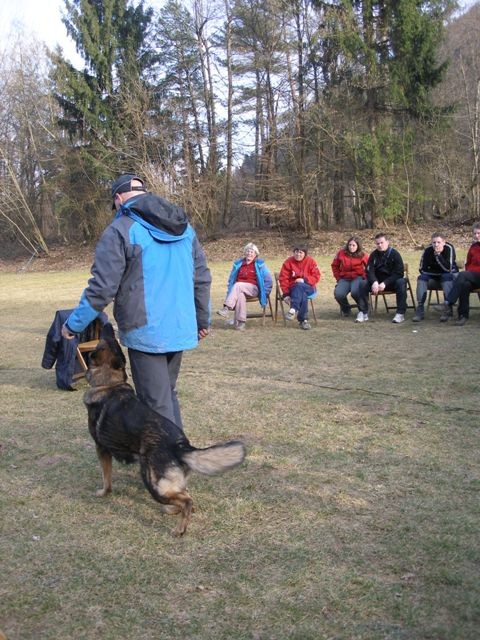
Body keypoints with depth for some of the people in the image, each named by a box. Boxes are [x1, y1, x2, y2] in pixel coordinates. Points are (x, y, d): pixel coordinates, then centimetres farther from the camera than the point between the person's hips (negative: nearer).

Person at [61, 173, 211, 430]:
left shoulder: (121, 230, -10)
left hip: (146, 332, -7)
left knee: (157, 404, 2)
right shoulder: (184, 227, 11)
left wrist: (74, 325, 0)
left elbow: (101, 288, -12)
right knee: (168, 395, 21)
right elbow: (202, 279, 12)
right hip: (180, 329, 7)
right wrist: (203, 319, 24)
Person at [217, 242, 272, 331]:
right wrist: (229, 293, 11)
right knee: (240, 295, -36)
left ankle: (227, 308, -44)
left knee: (238, 285, -34)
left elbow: (268, 279, 9)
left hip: (253, 288, -2)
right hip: (239, 290, 2)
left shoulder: (259, 264, 10)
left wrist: (264, 292, 0)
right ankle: (240, 322, -38)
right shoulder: (238, 264, 18)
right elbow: (231, 279, 23)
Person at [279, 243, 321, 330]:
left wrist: (304, 280, -21)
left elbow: (316, 277, -3)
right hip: (293, 288, 0)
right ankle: (304, 320, -38)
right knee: (303, 295, -35)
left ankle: (293, 309, -42)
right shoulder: (288, 262, -2)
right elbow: (283, 279, -4)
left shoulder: (310, 261, 0)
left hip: (308, 288, 0)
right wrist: (286, 294, -14)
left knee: (299, 286, -36)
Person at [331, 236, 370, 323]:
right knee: (338, 294, -25)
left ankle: (363, 312, -15)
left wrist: (364, 277, -6)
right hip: (344, 279, 3)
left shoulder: (363, 255, -4)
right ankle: (346, 309, 8)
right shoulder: (341, 253, 1)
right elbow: (335, 266, 14)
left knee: (355, 292, -35)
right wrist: (338, 278, 7)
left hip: (358, 278, -3)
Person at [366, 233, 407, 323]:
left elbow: (398, 273, -15)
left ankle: (400, 313, -33)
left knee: (401, 282, -35)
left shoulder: (395, 254, -8)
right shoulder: (374, 255, 1)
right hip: (378, 282, 3)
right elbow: (369, 271, -7)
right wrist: (374, 282, -30)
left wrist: (385, 283, -28)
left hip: (392, 282, -2)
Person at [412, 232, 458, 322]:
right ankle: (420, 310, -24)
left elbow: (448, 269, -32)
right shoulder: (428, 250, -14)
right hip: (434, 277, 3)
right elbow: (422, 269, -10)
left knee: (446, 276, -34)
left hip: (449, 276, -3)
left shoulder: (449, 248, -23)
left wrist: (438, 255, -37)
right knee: (421, 277, -21)